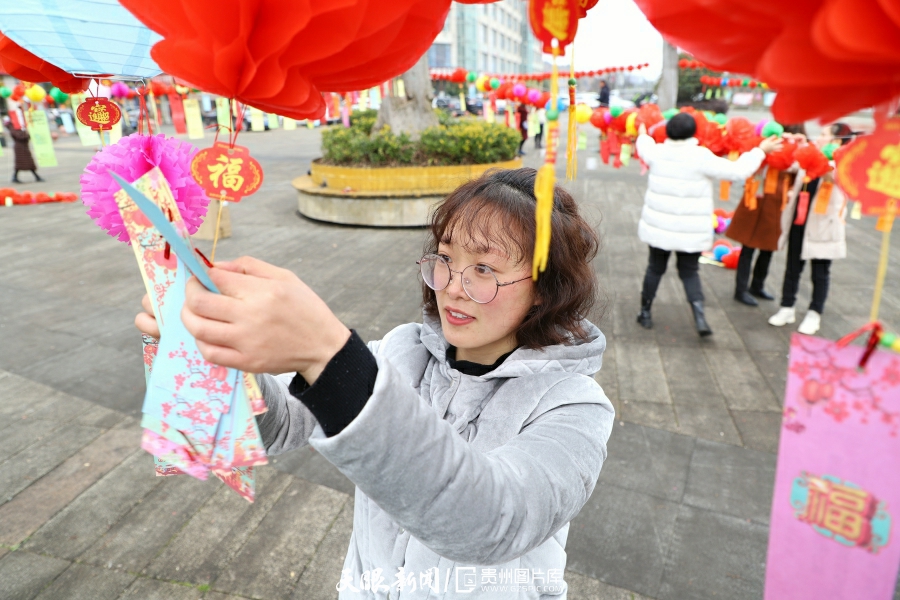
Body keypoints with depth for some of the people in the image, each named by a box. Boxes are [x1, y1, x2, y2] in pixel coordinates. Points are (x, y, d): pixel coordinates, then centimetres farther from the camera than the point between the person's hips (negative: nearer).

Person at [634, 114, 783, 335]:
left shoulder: (657, 152, -3)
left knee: (655, 268, 17)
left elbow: (644, 146, 22)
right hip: (691, 231, -2)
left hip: (658, 226, 2)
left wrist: (642, 133, 43)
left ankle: (645, 313, 24)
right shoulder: (702, 157, -14)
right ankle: (700, 317, -2)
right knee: (689, 272, 11)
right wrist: (761, 150, 4)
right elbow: (738, 170, -10)